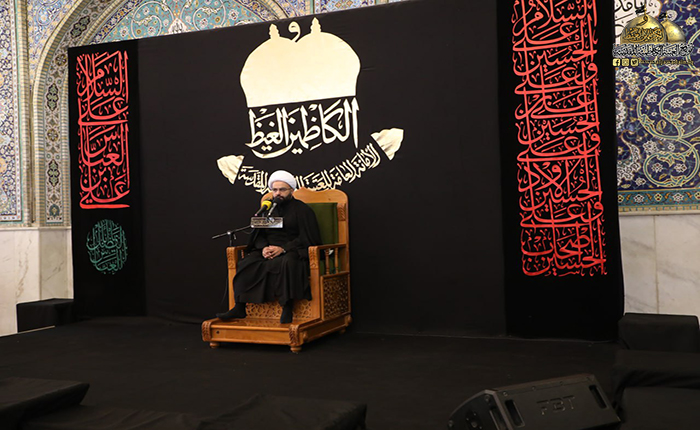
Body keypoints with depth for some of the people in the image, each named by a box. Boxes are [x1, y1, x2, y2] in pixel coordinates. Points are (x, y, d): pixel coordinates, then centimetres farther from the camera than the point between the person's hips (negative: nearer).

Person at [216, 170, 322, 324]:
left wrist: (283, 249, -18)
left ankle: (287, 310, -35)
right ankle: (239, 308, -21)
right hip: (268, 252, 5)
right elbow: (258, 235, 15)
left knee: (287, 263, -39)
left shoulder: (301, 209, 3)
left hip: (292, 252, -5)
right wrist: (264, 248, -10)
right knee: (246, 264, -22)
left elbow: (308, 238, -7)